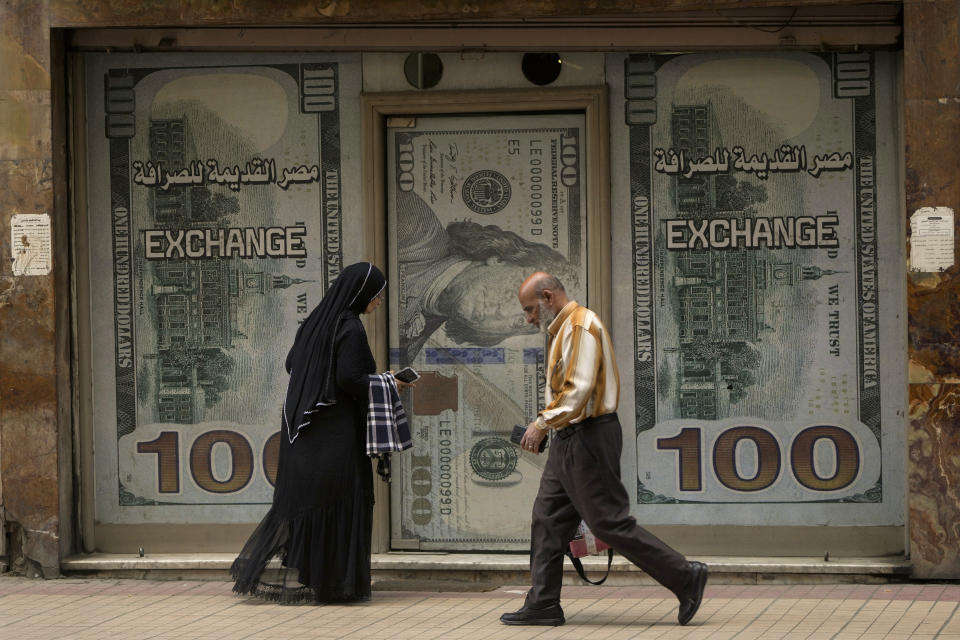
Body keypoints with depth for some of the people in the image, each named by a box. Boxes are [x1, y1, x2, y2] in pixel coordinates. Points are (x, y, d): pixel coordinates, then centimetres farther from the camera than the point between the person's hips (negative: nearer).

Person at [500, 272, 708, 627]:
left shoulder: (581, 326, -15)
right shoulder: (563, 330, 17)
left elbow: (579, 388, -24)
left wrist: (543, 422, -23)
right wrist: (546, 425, 13)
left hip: (588, 439, -11)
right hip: (570, 439, 11)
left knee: (611, 523, -8)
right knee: (548, 518, 8)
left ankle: (685, 577, -4)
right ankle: (542, 604, 10)